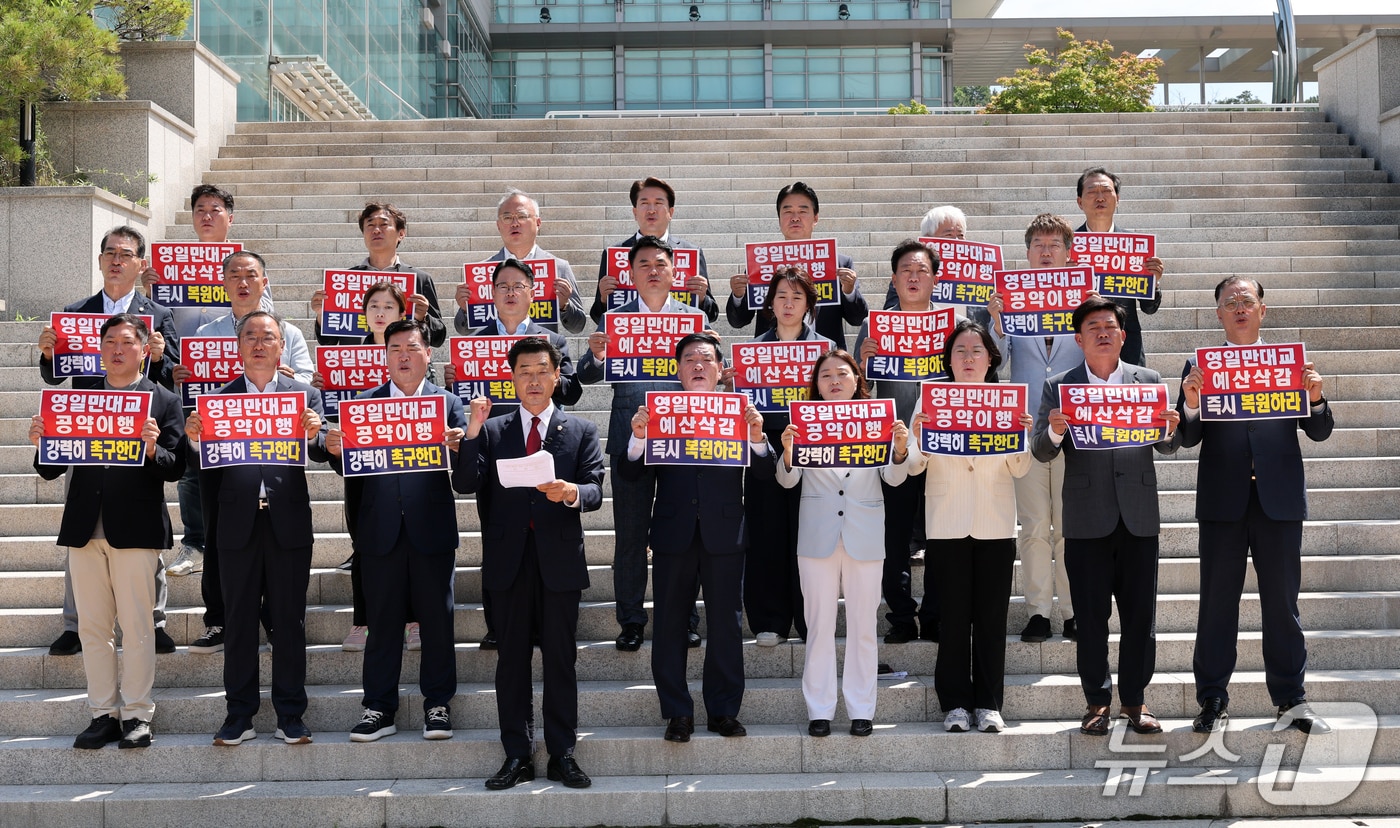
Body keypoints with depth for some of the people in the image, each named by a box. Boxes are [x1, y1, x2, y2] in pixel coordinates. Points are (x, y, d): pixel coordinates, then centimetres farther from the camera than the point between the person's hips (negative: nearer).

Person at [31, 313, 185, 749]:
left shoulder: (163, 401, 3)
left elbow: (174, 469, -4)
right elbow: (50, 470, 8)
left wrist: (152, 449, -23)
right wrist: (42, 442, -12)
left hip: (135, 529, -3)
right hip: (85, 529, 4)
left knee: (137, 627, 0)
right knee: (92, 628, 8)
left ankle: (136, 715, 9)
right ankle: (103, 713, 17)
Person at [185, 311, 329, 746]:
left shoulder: (306, 395, 8)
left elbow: (321, 454, -3)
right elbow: (206, 466, 2)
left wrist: (314, 435, -23)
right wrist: (194, 440, -17)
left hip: (289, 524, 0)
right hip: (237, 525, 0)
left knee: (290, 623, 5)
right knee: (238, 623, 6)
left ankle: (291, 715, 13)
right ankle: (239, 715, 14)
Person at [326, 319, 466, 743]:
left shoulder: (449, 402, 8)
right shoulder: (364, 403, 9)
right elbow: (349, 468, 1)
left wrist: (457, 447, -23)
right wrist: (335, 449, -19)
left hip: (432, 529, 0)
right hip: (381, 529, 1)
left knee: (437, 620, 4)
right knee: (382, 621, 6)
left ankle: (437, 705, 15)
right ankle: (379, 709, 14)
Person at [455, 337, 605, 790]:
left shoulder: (581, 431, 8)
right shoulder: (491, 431, 9)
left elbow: (594, 491, -2)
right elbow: (465, 484, -3)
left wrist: (571, 492, -25)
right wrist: (472, 431, -13)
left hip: (560, 559, -1)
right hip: (508, 558, 1)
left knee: (561, 658, 4)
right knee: (512, 658, 6)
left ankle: (563, 754, 12)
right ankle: (516, 756, 13)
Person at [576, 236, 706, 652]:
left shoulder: (693, 318, 8)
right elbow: (588, 376, -2)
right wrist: (596, 354, -24)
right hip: (630, 440, 0)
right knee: (629, 535, 3)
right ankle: (631, 621, 13)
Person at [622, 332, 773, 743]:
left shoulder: (739, 411, 5)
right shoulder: (659, 412, 5)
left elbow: (765, 471, -2)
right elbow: (631, 474, 0)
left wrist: (757, 435, -20)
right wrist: (638, 436, -18)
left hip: (724, 533, 0)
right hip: (673, 534, 0)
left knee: (725, 624, 6)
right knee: (669, 625, 5)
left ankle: (723, 710, 17)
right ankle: (678, 713, 15)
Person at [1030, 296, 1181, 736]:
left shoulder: (1149, 381, 9)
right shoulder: (1058, 387, 4)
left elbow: (1168, 446, 7)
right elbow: (1041, 452, -1)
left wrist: (1169, 430, -15)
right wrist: (1055, 431, -22)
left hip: (1139, 516, 1)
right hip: (1086, 518, -1)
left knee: (1140, 614, 5)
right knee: (1091, 616, 3)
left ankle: (1134, 699, 17)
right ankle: (1097, 700, 15)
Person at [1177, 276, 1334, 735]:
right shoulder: (1199, 366, 6)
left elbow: (1319, 432, 6)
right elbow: (1188, 438, -1)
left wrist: (1315, 398, -14)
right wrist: (1191, 402, -20)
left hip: (1279, 497, 1)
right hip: (1222, 501, -1)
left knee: (1282, 602, 7)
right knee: (1217, 603, 3)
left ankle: (1291, 700, 16)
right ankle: (1212, 701, 11)